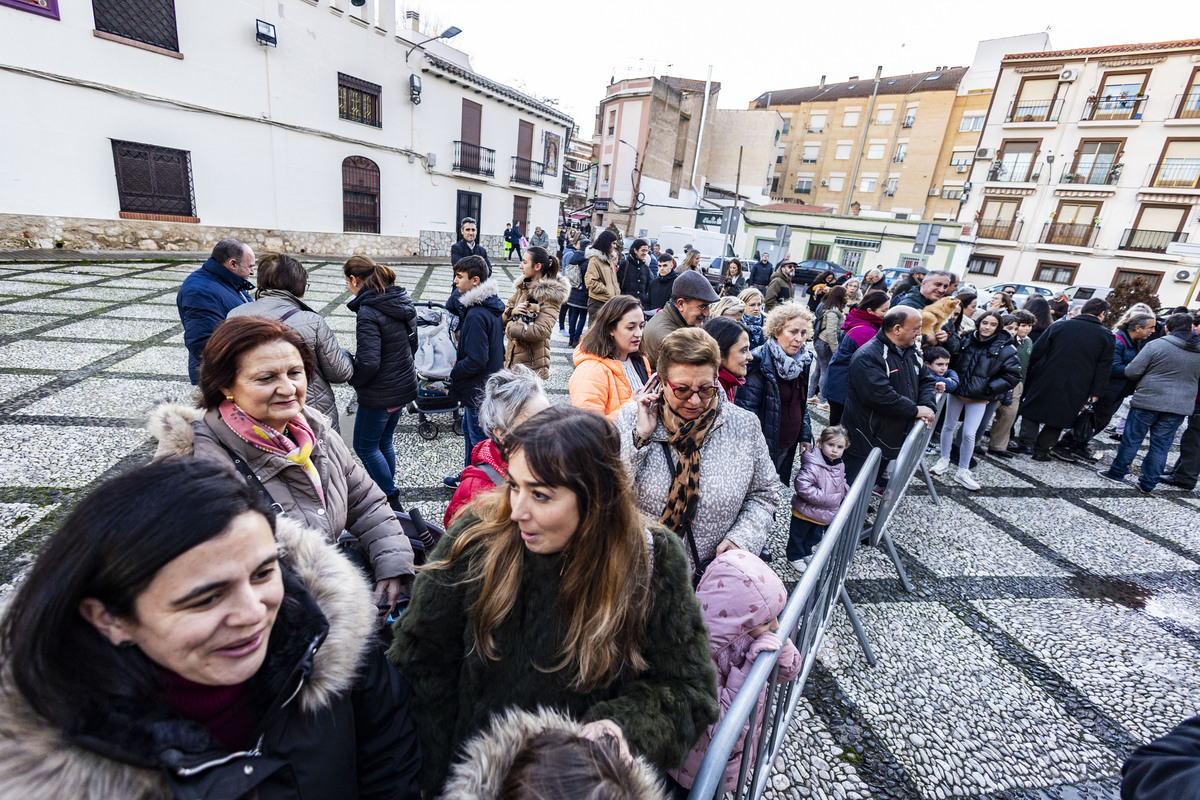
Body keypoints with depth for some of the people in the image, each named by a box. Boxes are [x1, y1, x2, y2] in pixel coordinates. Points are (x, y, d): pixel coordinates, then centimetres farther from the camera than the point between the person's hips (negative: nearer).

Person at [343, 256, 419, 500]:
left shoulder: (368, 312, -22)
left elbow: (368, 363, -26)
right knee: (384, 442, 21)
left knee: (365, 446, 9)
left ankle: (391, 499, 14)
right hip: (404, 386, 9)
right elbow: (412, 343, 13)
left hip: (380, 393, -8)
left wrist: (353, 379, -7)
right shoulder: (402, 302, 4)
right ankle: (388, 492, 33)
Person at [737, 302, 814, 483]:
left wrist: (805, 434, 15)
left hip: (789, 446, 7)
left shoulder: (801, 361, 5)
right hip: (765, 447, -7)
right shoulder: (761, 362, -19)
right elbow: (747, 406, -20)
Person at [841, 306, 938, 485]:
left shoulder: (911, 352, 10)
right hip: (865, 443, -9)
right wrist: (915, 410, -18)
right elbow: (882, 396, -30)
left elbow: (927, 380, 17)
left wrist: (926, 406, -4)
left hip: (897, 436, 9)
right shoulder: (867, 356, -21)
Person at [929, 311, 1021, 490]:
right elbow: (952, 360, 13)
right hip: (956, 392, 3)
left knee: (969, 434, -2)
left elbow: (1013, 375, -6)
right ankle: (944, 460, 30)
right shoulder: (966, 340, 0)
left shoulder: (1005, 349, -8)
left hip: (979, 398, -3)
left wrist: (988, 388, -12)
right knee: (948, 426, 12)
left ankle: (963, 471, 13)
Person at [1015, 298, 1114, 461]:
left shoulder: (1060, 326, -3)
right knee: (1058, 418, 12)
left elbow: (1036, 351, -3)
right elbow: (1104, 368, 2)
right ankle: (1041, 450, 10)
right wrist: (1096, 392, 7)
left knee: (1033, 410, 12)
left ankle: (1027, 442, 1)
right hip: (1075, 389, 1)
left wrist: (1028, 373, 6)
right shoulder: (1106, 336, 1)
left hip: (1046, 381, -1)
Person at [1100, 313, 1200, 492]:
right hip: (1180, 407, 4)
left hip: (1148, 401, -4)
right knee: (1161, 445, 10)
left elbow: (1131, 372, -10)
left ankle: (1117, 472, 17)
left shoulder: (1157, 345, -9)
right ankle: (1149, 483, 14)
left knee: (1132, 438, 8)